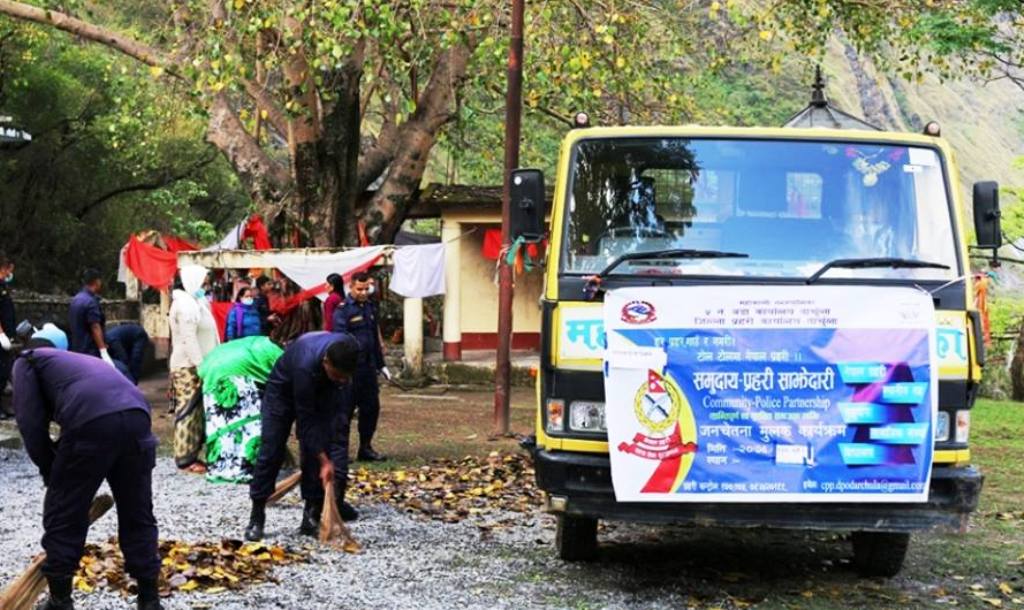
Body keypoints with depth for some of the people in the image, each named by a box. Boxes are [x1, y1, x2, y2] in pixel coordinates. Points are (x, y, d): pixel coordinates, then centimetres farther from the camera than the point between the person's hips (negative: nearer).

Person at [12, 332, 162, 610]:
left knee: (62, 517, 13)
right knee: (138, 516, 19)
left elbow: (31, 422, 11)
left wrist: (50, 473, 21)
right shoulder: (83, 359, 42)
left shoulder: (28, 360, 25)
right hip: (137, 416, 6)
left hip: (91, 422, -6)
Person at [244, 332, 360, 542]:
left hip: (321, 390, 4)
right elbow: (306, 420, -36)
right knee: (270, 452, -9)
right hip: (283, 390, -4)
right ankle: (256, 518, -1)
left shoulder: (348, 349, -28)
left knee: (313, 453, -8)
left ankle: (312, 516, -5)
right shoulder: (305, 366, -44)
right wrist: (324, 461, -35)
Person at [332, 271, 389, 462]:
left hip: (368, 367, 7)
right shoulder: (343, 310, -9)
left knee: (372, 407, 11)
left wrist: (380, 364, 23)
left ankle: (366, 448, 22)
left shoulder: (370, 307, 14)